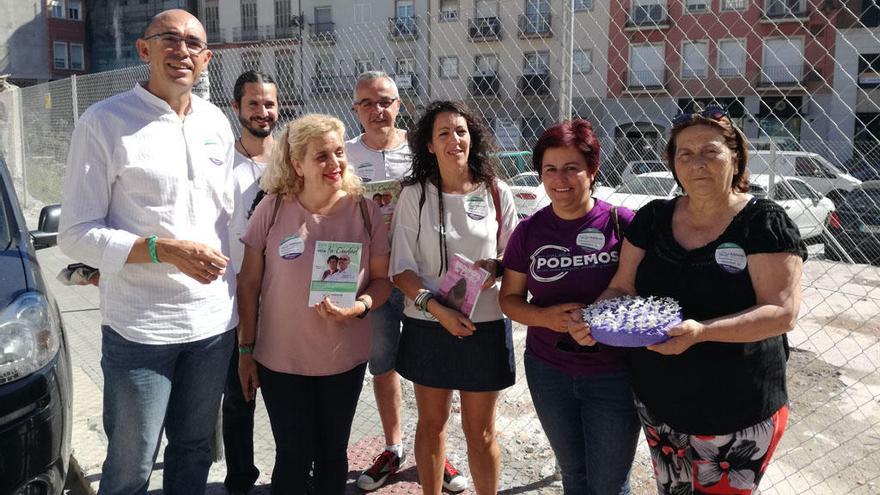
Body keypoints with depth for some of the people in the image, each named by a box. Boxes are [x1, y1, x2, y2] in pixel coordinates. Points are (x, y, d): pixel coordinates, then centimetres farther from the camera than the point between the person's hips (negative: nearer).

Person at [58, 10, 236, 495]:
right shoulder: (104, 122, -8)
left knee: (194, 450, 19)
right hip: (140, 329, -4)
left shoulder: (217, 123, 8)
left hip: (214, 322, 5)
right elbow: (76, 234, -10)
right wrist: (164, 249, -22)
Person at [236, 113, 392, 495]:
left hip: (345, 360, 1)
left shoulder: (363, 210, -6)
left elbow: (382, 278, 1)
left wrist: (358, 307, -20)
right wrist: (246, 349, 0)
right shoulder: (272, 209, -9)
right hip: (281, 361, -1)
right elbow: (249, 283, -2)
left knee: (332, 453, 17)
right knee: (294, 456, 10)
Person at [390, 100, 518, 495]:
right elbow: (402, 268, -5)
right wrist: (435, 307, -19)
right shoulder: (414, 194, -3)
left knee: (480, 432, 10)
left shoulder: (497, 193, -1)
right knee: (431, 423, 16)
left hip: (483, 325, 0)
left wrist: (497, 266, -17)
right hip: (427, 325, 0)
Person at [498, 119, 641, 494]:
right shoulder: (529, 232, -2)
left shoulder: (622, 224, -13)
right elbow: (510, 298, 4)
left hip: (613, 374, -3)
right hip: (548, 370, 3)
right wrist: (546, 317, -15)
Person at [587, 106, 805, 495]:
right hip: (657, 406, 4)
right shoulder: (653, 219, 3)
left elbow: (782, 311, -18)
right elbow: (622, 289, 5)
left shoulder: (764, 223, -10)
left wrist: (702, 331, -32)